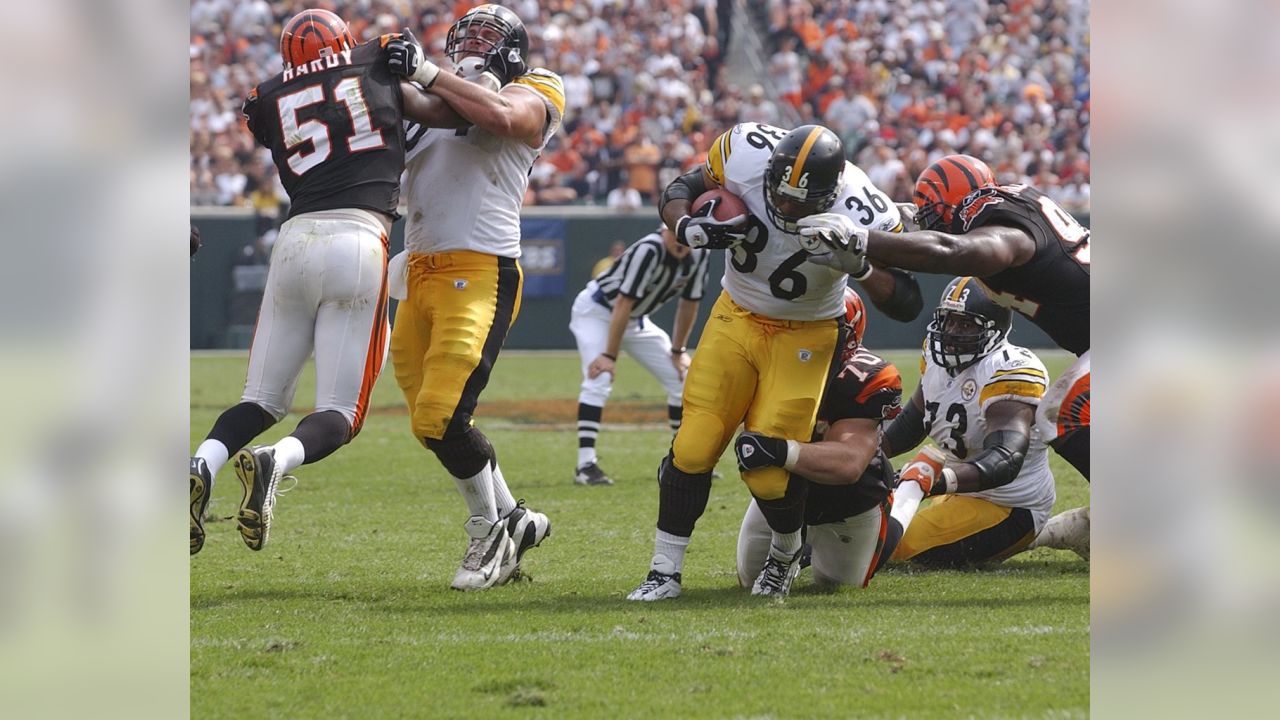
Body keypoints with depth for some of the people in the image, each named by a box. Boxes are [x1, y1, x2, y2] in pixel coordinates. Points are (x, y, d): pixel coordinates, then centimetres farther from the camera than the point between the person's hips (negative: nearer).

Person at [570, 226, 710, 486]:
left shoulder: (700, 255, -13)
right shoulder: (649, 250, -34)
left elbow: (689, 303, 0)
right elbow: (624, 303, -33)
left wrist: (678, 350, 4)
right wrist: (609, 355, -33)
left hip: (637, 319, 7)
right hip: (596, 311, -7)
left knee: (682, 376, 4)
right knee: (599, 379, -25)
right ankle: (586, 464, -26)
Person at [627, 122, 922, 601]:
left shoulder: (862, 219, -30)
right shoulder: (745, 154, -24)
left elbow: (902, 300, -20)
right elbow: (678, 193, -6)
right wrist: (690, 228, -28)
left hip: (804, 337, -2)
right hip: (736, 318, 3)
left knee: (768, 472, -9)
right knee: (692, 449, -8)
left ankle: (786, 552, 23)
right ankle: (664, 571, 6)